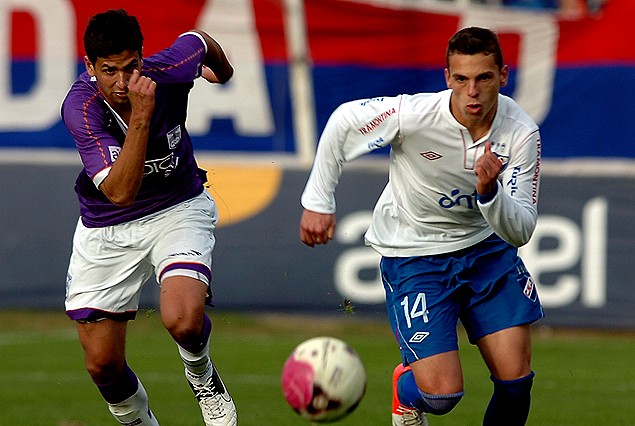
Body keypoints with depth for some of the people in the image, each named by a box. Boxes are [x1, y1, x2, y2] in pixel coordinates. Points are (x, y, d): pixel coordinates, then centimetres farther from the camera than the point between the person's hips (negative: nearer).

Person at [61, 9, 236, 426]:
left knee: (184, 320, -27)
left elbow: (199, 40, 3)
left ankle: (202, 376, 9)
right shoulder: (80, 107, -27)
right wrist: (141, 118, -45)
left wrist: (221, 69, 25)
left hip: (178, 209, 0)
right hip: (106, 229, 0)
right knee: (103, 364, 2)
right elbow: (120, 191, -36)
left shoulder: (168, 70, -23)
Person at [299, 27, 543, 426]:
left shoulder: (521, 132, -18)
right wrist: (318, 202, -6)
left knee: (516, 378, -5)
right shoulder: (413, 115, -27)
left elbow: (520, 232, -18)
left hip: (485, 244, 3)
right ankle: (406, 388, 23)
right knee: (442, 393, -14)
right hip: (412, 254, -3)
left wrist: (489, 191, -38)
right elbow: (342, 122, -10)